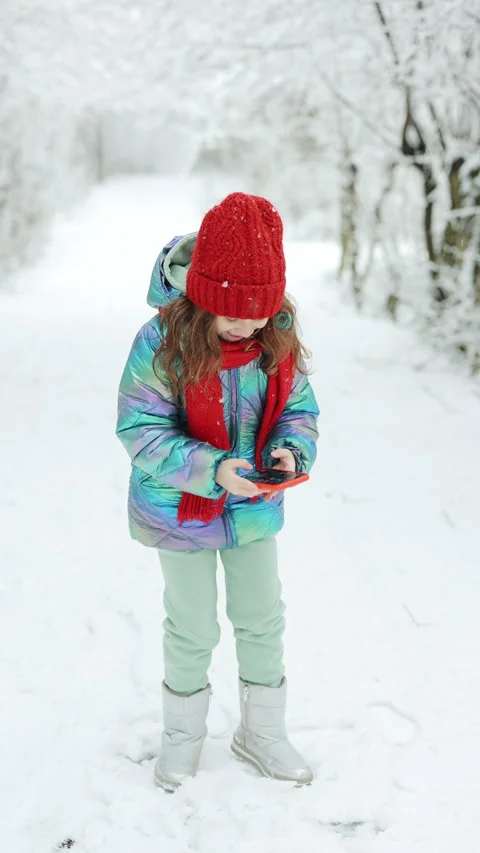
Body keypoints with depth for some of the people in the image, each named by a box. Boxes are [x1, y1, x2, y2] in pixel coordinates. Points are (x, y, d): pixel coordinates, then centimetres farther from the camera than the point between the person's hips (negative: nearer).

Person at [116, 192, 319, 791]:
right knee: (193, 630, 14)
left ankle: (262, 733, 39)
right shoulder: (161, 344, -26)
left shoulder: (280, 339, -13)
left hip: (255, 508, 4)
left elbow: (299, 408, -1)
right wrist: (212, 468, -33)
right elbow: (139, 429, -22)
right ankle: (183, 735, 39)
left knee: (263, 622, 17)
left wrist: (292, 449, -24)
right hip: (180, 512, -3)